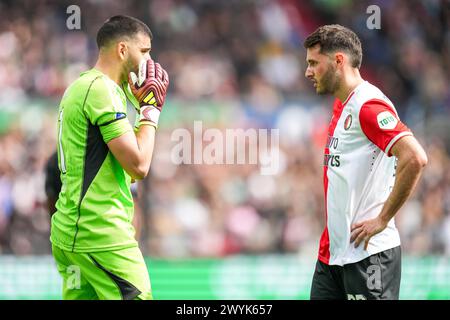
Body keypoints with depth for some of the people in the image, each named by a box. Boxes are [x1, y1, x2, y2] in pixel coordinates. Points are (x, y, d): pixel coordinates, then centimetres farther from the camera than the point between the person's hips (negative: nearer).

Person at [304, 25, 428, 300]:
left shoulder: (369, 105, -15)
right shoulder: (341, 106, 16)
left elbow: (415, 158, -27)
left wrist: (382, 220, -21)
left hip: (367, 253, -9)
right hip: (331, 252, 9)